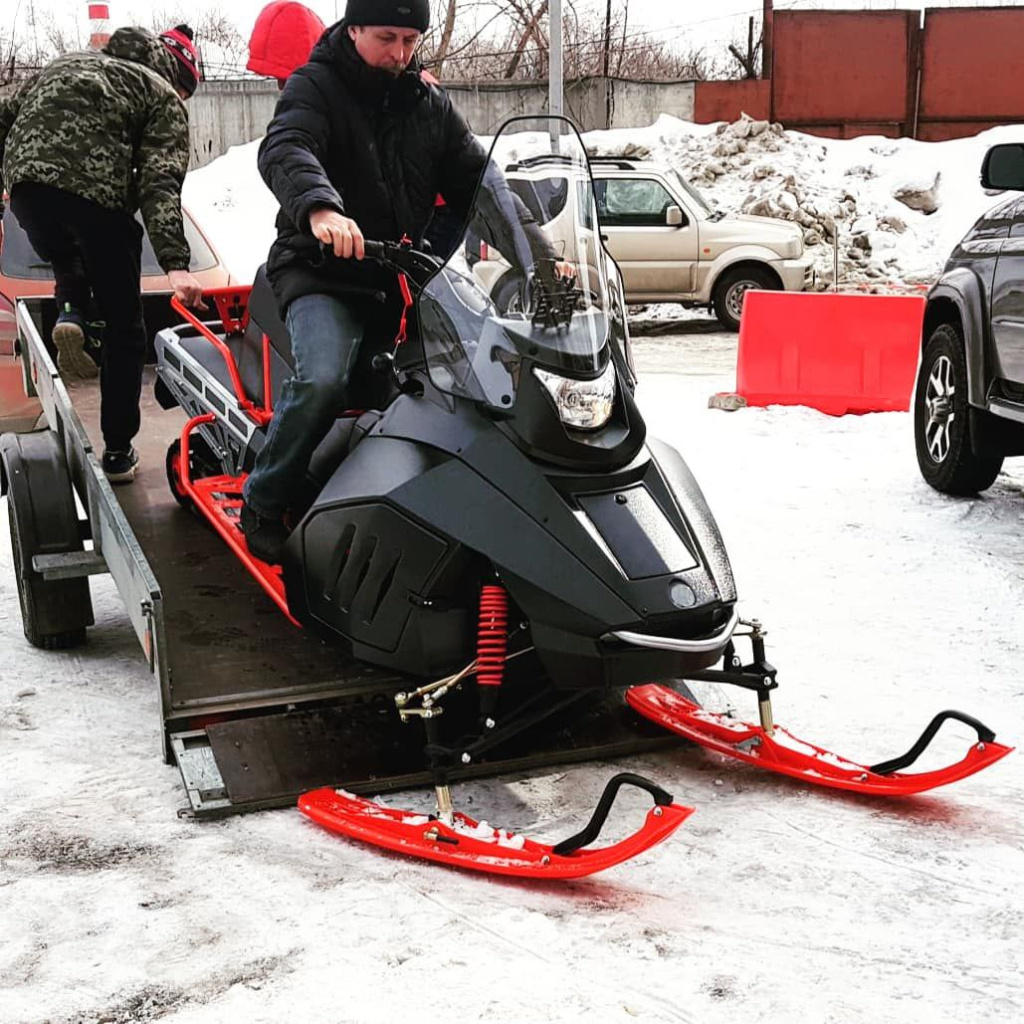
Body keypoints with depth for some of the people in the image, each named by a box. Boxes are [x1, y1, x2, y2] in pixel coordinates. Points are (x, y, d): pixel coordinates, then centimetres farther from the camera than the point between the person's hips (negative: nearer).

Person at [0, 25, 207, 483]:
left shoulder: (67, 63, 31)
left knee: (68, 259, 38)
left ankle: (70, 311, 5)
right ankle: (118, 452, 12)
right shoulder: (163, 98, 14)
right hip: (96, 193, -4)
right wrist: (175, 264, -13)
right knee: (124, 328, 10)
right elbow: (159, 184, -3)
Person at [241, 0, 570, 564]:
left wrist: (541, 258, -4)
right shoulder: (315, 87, -3)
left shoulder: (430, 105, 13)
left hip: (406, 274, 5)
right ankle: (262, 504, -10)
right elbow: (284, 151, -23)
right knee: (323, 380, -31)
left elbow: (482, 184, 10)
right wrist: (320, 207, -47)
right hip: (321, 271, -5)